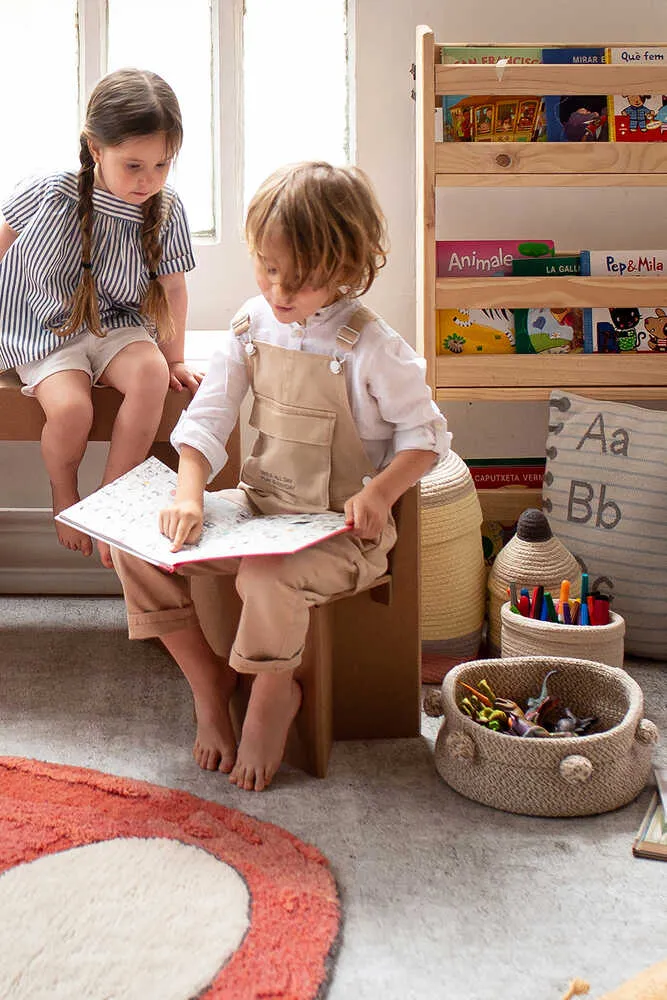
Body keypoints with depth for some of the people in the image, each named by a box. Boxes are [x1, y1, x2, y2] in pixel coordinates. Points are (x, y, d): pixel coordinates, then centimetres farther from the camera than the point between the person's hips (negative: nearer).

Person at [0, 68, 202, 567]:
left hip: (116, 325, 3)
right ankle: (65, 494, 5)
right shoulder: (48, 195, -18)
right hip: (44, 332, -3)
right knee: (70, 408, -29)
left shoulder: (167, 211, -10)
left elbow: (173, 286, 4)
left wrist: (174, 358, 5)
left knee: (151, 373, -29)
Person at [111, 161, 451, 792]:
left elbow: (425, 434, -8)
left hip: (340, 528, -6)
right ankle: (207, 681, 9)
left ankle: (272, 698, -3)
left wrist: (380, 492, -25)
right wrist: (189, 495, -16)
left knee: (268, 576, -37)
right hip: (260, 504, 6)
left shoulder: (371, 349, -15)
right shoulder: (252, 324, 1)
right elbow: (206, 418, 0)